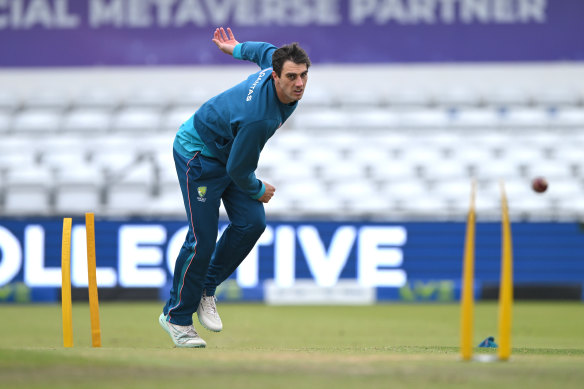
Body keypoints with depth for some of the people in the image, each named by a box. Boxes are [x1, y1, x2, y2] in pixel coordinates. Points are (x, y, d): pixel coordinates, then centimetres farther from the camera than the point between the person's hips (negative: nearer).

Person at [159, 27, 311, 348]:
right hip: (198, 153, -9)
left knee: (251, 222, -6)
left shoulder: (275, 64, -16)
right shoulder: (257, 116, -40)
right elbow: (238, 170, -27)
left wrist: (237, 49, 31)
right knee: (202, 239, -11)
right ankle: (176, 316, 6)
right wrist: (258, 191, -6)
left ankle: (206, 289, 13)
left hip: (229, 152, 9)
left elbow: (266, 50, 10)